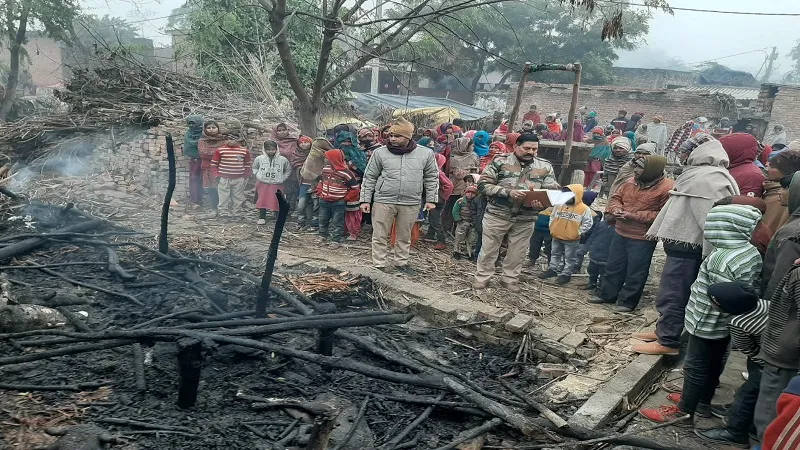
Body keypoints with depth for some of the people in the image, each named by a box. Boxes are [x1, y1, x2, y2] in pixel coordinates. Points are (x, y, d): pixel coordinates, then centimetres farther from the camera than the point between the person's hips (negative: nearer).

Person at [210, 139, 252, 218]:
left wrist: (246, 176, 5)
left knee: (238, 198, 8)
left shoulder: (244, 151, 2)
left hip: (239, 179, 1)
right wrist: (216, 175, -4)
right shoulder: (220, 150, -1)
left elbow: (247, 165, 11)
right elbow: (214, 164, 5)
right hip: (223, 179, -1)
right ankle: (223, 212, 12)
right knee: (223, 198, 3)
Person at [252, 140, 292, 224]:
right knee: (262, 200, 0)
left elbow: (288, 170, 12)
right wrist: (257, 175, 3)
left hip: (277, 184, -1)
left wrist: (282, 179, 2)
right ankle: (262, 218, 12)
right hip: (262, 183, 1)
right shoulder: (259, 159, -1)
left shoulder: (283, 160, -3)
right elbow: (254, 168, 18)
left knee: (276, 201, -3)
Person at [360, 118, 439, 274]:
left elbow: (432, 178, 9)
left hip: (411, 203, 1)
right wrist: (365, 200, 1)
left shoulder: (425, 154, 0)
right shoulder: (380, 153, -2)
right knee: (380, 236, 4)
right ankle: (379, 265, 16)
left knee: (404, 236, 14)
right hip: (384, 201, -1)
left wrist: (431, 200, 5)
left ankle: (401, 262, 30)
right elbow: (369, 177, 4)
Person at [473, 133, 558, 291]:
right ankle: (482, 277, 26)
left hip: (525, 219, 2)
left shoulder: (545, 166, 3)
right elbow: (483, 184, -10)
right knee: (488, 249, 8)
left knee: (517, 251, 13)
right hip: (497, 214, -2)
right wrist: (508, 192, -22)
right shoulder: (500, 162, -6)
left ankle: (509, 279, 32)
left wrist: (542, 203, -21)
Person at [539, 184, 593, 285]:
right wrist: (552, 228, 5)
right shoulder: (558, 205, 0)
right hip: (556, 237, 5)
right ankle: (553, 269, 34)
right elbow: (552, 216, 13)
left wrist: (578, 233, -13)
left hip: (572, 240, -5)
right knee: (555, 254, 19)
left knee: (570, 258, 7)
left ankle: (566, 274, 18)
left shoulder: (584, 209, -13)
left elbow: (587, 224, -9)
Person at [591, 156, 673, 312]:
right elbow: (616, 198, 16)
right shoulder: (631, 182, 5)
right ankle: (607, 294, 32)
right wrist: (616, 209, -8)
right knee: (614, 266, 17)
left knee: (635, 272, 4)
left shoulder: (667, 188, -16)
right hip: (620, 233, 7)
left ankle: (627, 301, 19)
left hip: (642, 239, -7)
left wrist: (634, 216, -22)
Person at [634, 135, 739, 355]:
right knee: (672, 292, 19)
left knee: (672, 294, -2)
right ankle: (663, 330, 31)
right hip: (682, 243, 10)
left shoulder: (709, 178, -18)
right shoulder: (699, 174, 15)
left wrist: (710, 254, -24)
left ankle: (667, 342, 7)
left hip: (687, 247, -10)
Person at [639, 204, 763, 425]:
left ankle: (684, 410, 17)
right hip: (726, 324, 9)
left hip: (707, 322, -9)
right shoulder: (753, 252, -1)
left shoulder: (722, 259, -30)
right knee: (715, 362, 22)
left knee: (696, 366, 5)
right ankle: (703, 400, 40)